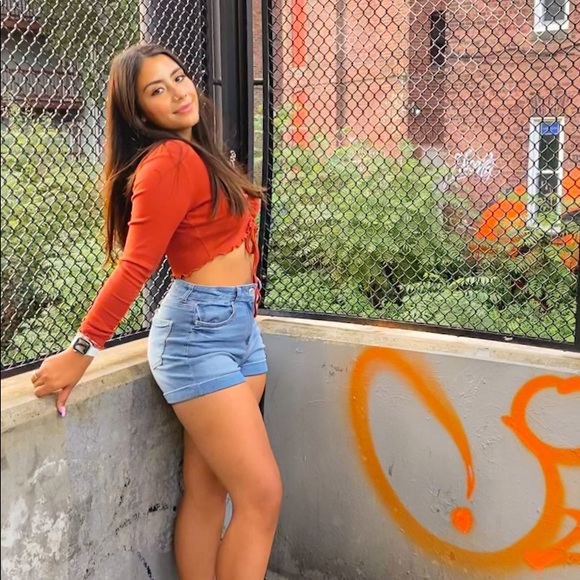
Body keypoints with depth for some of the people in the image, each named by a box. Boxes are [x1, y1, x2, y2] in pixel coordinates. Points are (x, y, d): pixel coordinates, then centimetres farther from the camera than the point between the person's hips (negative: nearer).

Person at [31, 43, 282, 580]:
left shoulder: (199, 153, 14)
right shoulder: (169, 161, -14)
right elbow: (135, 266, -19)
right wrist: (82, 349, -21)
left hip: (238, 325, 8)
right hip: (198, 331, -8)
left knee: (207, 492, 9)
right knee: (261, 495, -7)